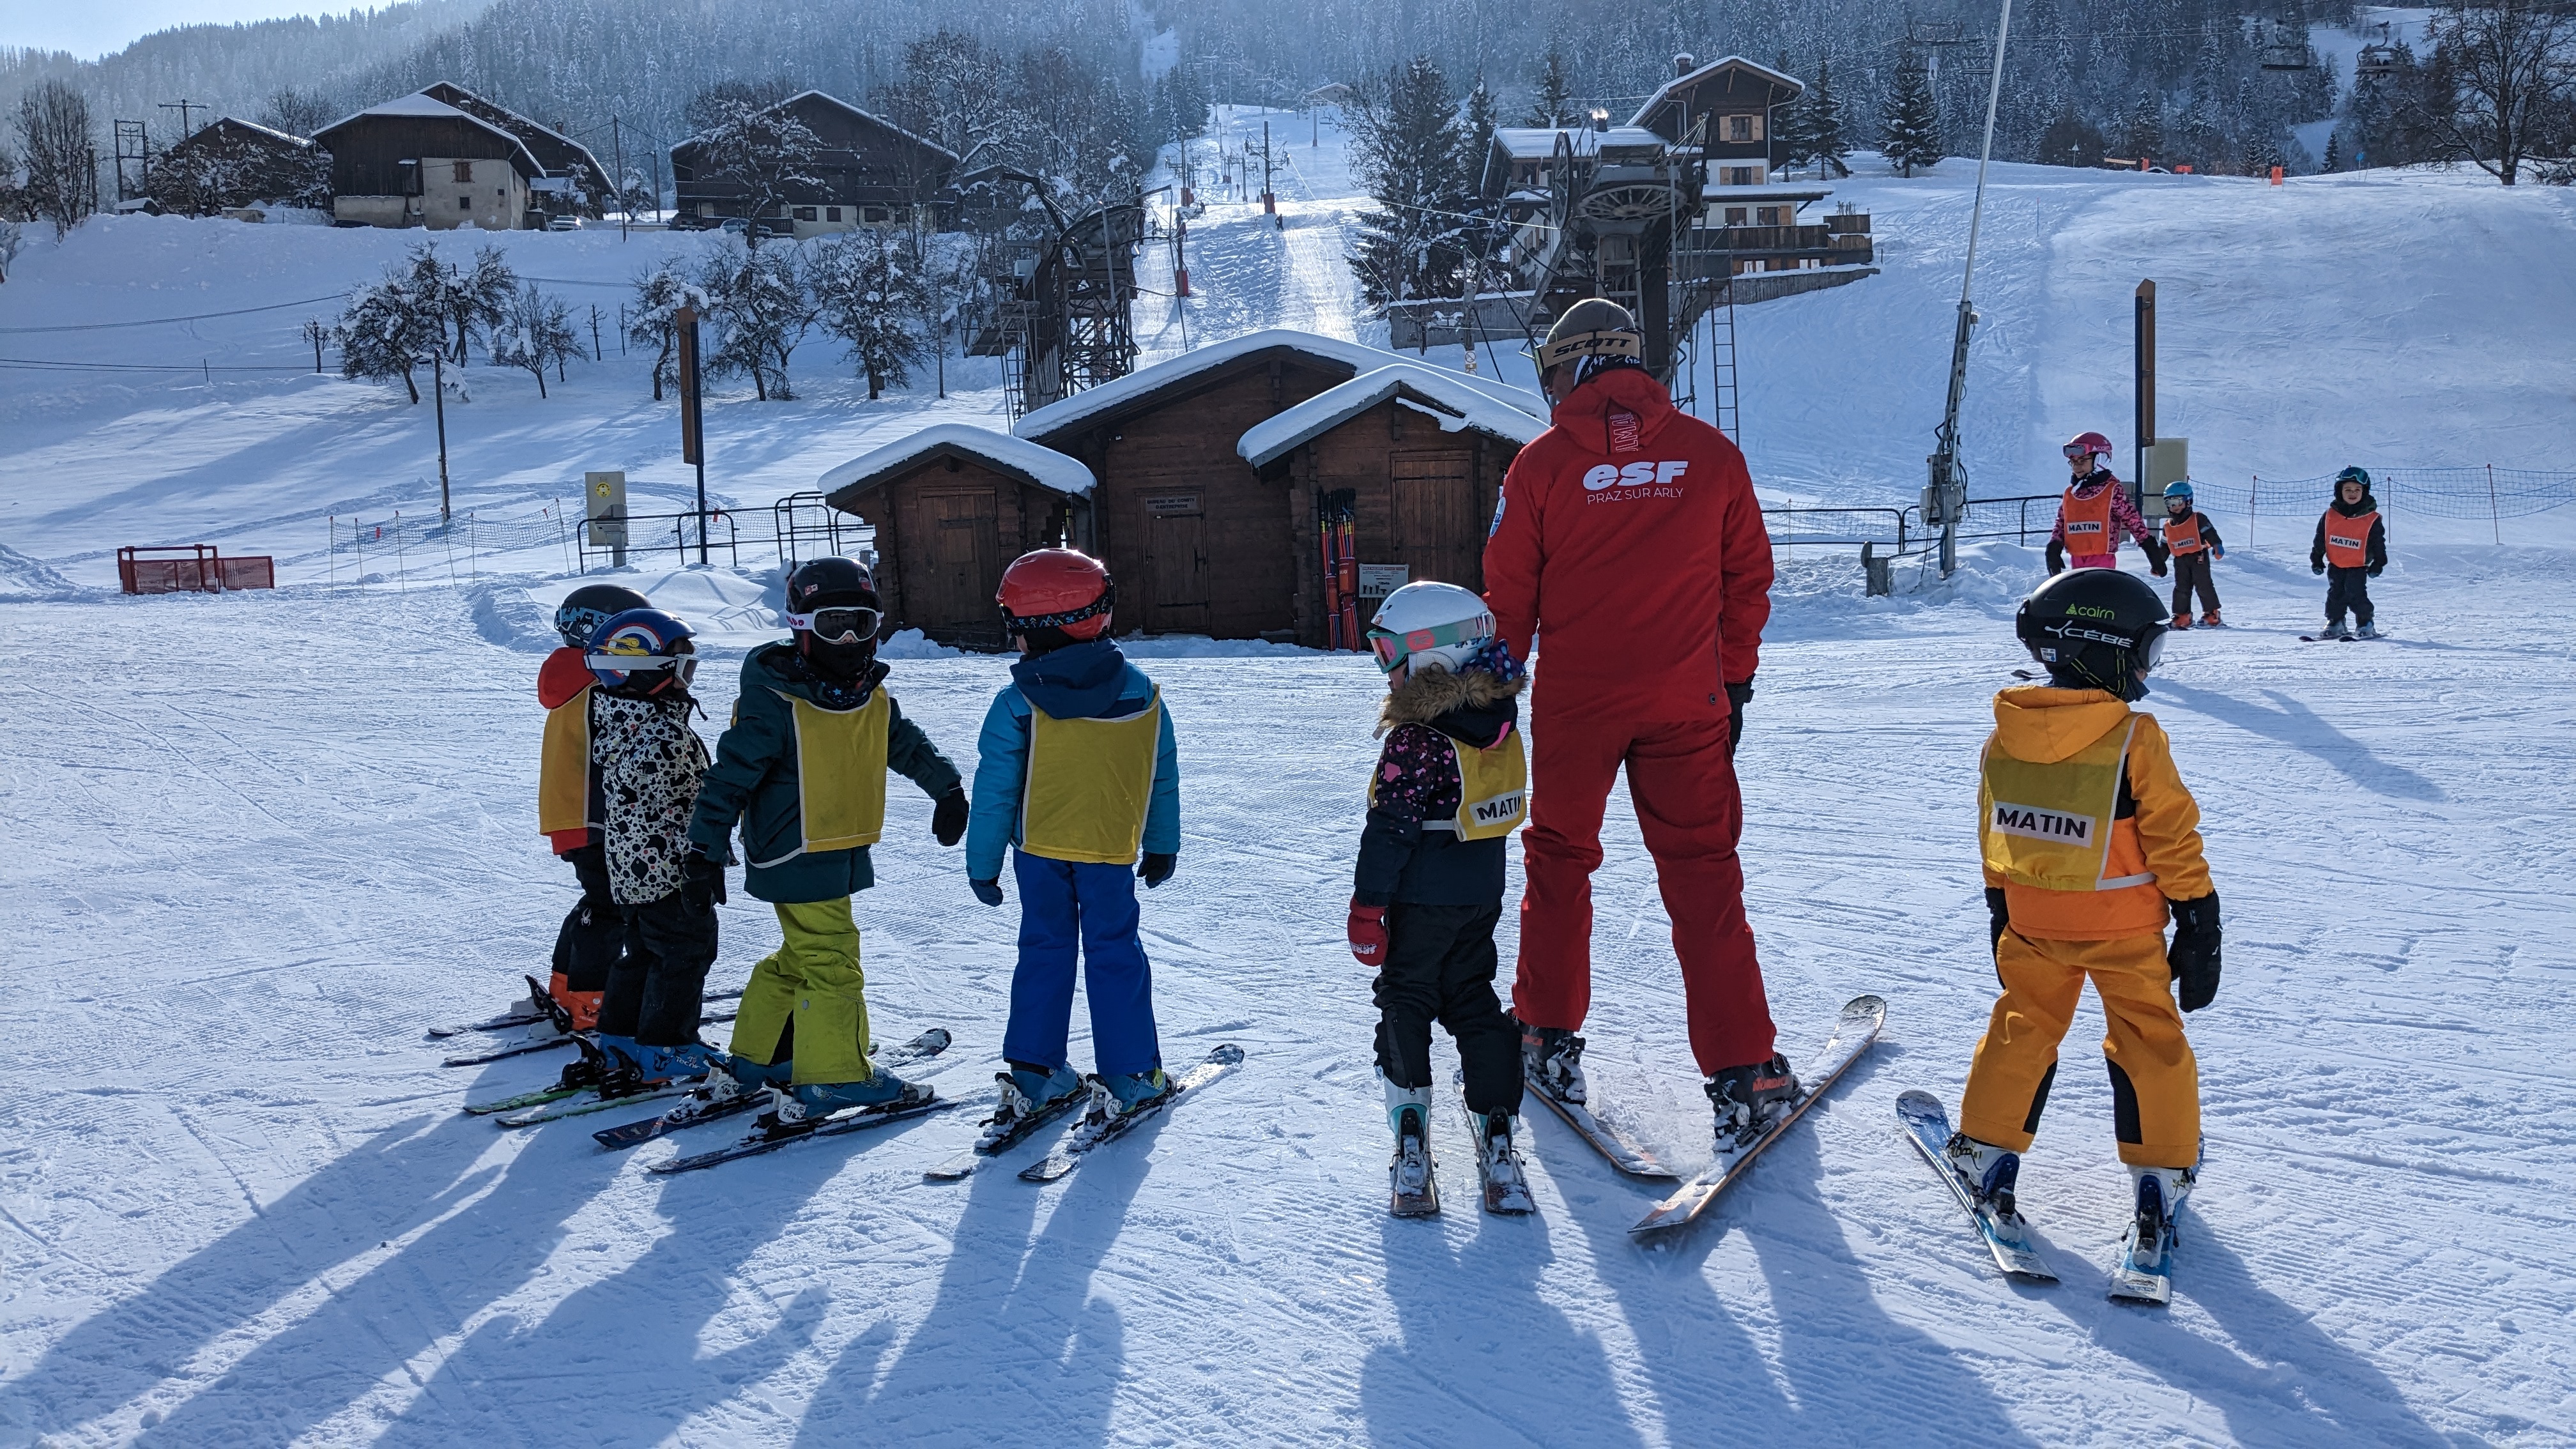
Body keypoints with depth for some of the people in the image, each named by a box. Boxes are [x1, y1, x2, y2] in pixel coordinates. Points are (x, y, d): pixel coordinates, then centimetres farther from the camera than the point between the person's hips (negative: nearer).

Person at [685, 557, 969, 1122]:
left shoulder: (872, 698, 7)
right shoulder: (774, 701, -17)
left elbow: (908, 744, 26)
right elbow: (731, 772, -16)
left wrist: (947, 787, 22)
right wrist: (707, 846, -16)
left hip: (844, 854, 9)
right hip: (797, 858, -9)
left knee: (798, 958, 19)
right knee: (832, 963, -6)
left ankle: (757, 1057, 34)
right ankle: (833, 1078, 4)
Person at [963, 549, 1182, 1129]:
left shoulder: (1018, 704, -14)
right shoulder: (1141, 693, -4)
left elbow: (995, 792, -10)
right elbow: (1163, 777, 4)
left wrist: (982, 863, 0)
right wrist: (1162, 845, 16)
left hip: (1039, 848, -1)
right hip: (1112, 851, 1)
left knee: (1044, 952, 14)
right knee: (1115, 955, 10)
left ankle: (1035, 1073, 16)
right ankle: (1129, 1079, 10)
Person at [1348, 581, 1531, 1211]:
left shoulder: (1417, 739, -21)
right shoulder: (1499, 724, 3)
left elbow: (1391, 828, -20)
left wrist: (1367, 904, -14)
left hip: (1421, 900, -7)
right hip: (1482, 897, 7)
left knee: (1405, 1003, 7)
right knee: (1475, 1004, 15)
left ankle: (1411, 1135, 4)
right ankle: (1496, 1135, 10)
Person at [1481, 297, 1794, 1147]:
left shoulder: (1544, 463, -5)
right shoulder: (1711, 454, 1)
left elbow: (1508, 595, 0)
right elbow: (1748, 575, 7)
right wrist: (1734, 678, 17)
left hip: (1574, 701, -1)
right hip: (1687, 703, 1)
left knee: (1560, 861, 17)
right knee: (1703, 876, 6)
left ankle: (1549, 1039, 25)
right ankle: (1746, 1073, 4)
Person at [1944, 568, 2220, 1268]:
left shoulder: (2003, 737, -5)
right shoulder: (2136, 741, -19)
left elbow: (1993, 843, 7)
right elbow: (2174, 845, -13)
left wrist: (2001, 910, 20)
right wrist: (2199, 928, -3)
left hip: (2032, 926, 4)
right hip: (2125, 931, -3)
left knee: (2021, 1032, 18)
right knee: (2148, 1042, 11)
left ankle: (1986, 1153, 20)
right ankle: (2161, 1175, 14)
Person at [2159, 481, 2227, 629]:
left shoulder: (2198, 519, -3)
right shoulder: (2168, 526, 12)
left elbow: (2210, 533, -9)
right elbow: (2164, 546, 19)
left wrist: (2218, 546, -23)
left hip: (2199, 558, -5)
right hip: (2180, 561, 5)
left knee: (2204, 586, -4)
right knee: (2181, 588, 4)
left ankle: (2212, 615, 4)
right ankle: (2182, 616, 9)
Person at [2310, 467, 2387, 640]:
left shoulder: (2372, 519, -7)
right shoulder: (2330, 515, -2)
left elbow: (2378, 544, 0)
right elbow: (2320, 540, 8)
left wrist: (2378, 564, -1)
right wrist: (2316, 560, 8)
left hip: (2358, 566, -3)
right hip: (2335, 565, 3)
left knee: (2355, 594, -12)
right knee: (2335, 593, 7)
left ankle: (2366, 625, 1)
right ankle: (2334, 624, 19)